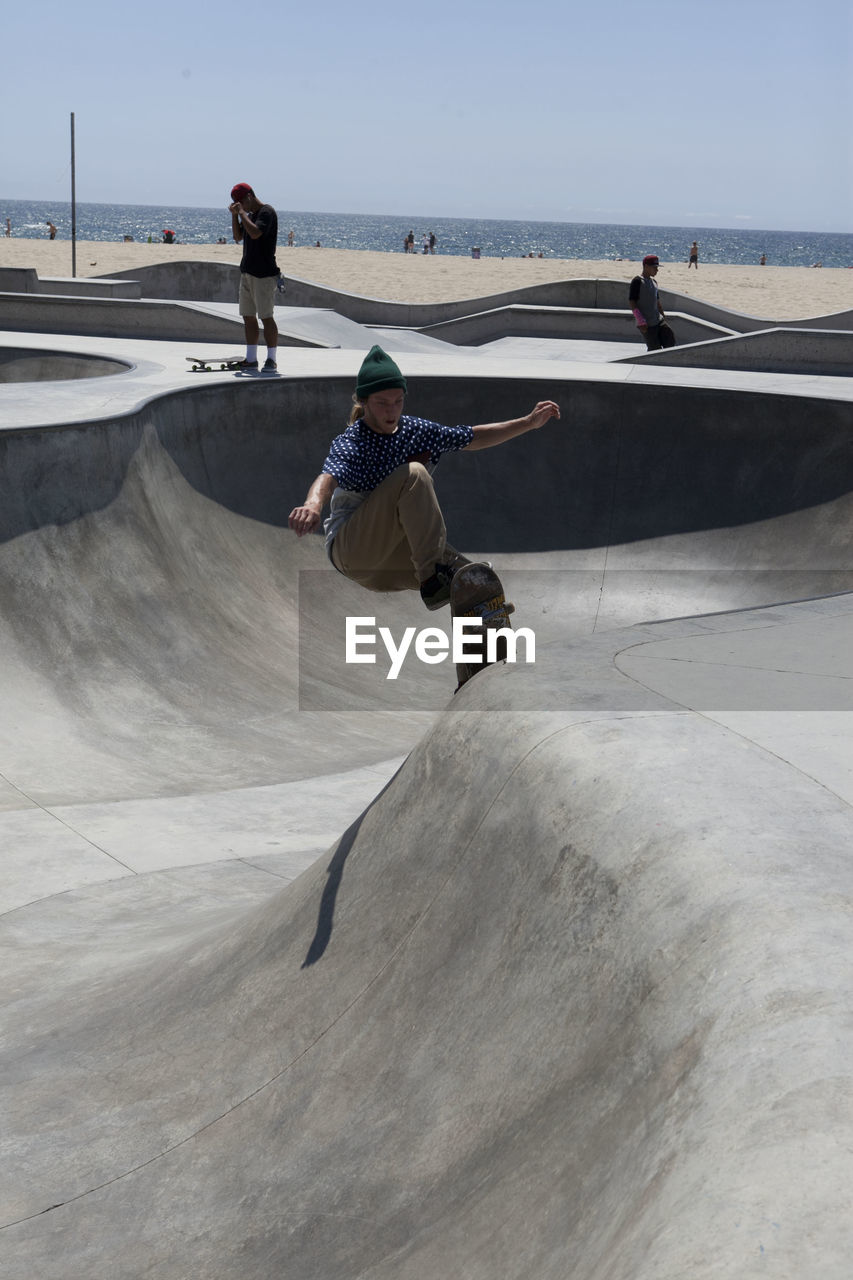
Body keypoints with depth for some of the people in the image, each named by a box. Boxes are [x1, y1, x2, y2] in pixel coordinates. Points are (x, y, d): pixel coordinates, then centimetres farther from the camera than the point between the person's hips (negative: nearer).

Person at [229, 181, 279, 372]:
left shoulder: (267, 212, -11)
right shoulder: (249, 214, 17)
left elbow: (255, 233, -26)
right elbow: (238, 237, 20)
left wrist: (242, 212, -16)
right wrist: (234, 215, 7)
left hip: (264, 274, -9)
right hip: (247, 272, 9)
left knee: (266, 317, -8)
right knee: (248, 317, 10)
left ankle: (271, 360, -5)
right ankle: (251, 359, 15)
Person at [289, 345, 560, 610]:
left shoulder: (413, 430, 2)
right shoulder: (350, 444, -17)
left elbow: (475, 438, 12)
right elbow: (329, 477, -39)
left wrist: (530, 422, 8)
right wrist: (313, 504, -62)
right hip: (347, 548, -6)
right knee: (413, 475, -29)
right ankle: (434, 574, -32)